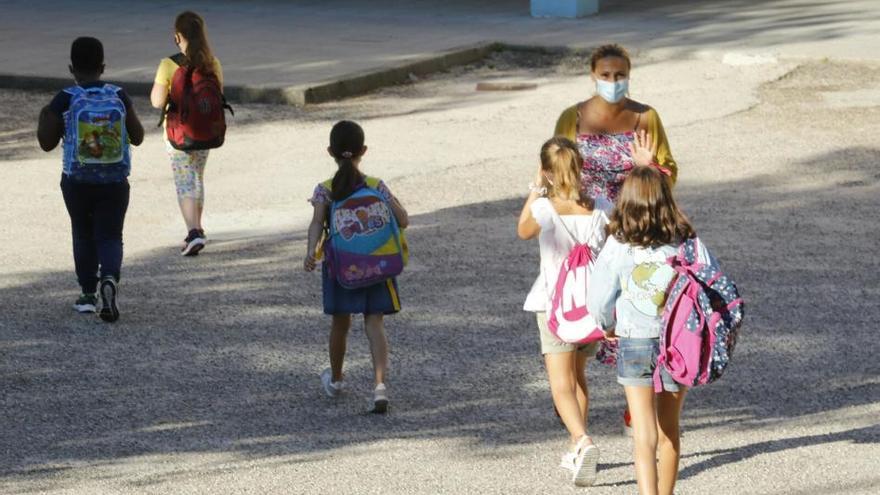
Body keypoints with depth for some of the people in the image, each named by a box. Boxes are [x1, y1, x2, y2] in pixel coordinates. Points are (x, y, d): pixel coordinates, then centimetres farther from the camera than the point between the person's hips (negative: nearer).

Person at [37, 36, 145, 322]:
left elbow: (47, 143, -5)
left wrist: (44, 117, 13)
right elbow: (138, 137, 1)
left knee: (83, 235, 20)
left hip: (77, 183, 0)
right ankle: (109, 279, -22)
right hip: (115, 182, 0)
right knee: (110, 237, 7)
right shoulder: (119, 97, -6)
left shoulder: (65, 100, -11)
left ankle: (88, 295, 22)